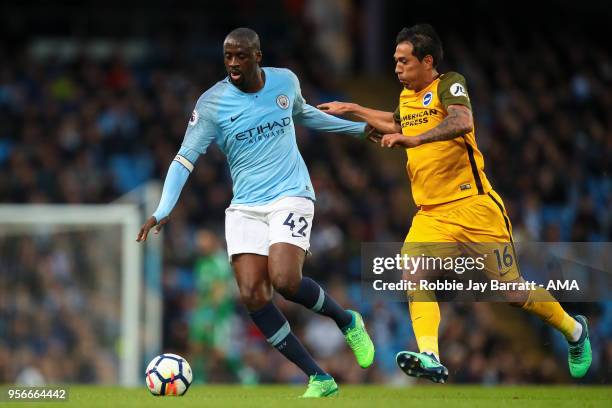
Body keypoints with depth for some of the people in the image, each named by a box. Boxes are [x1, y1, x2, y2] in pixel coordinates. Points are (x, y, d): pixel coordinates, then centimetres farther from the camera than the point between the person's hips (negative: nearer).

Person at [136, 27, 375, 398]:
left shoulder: (285, 81, 1)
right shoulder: (212, 103, -6)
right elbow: (185, 159, -7)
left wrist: (358, 127, 31)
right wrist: (163, 211, -19)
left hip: (291, 196, -1)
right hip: (245, 207, 1)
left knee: (284, 280, -25)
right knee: (252, 295, -14)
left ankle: (348, 322, 5)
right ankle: (320, 379, -6)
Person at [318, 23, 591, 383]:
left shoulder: (449, 84, -7)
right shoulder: (407, 97, 15)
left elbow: (462, 122, -30)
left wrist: (415, 139, -39)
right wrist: (353, 110, 37)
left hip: (473, 206, -6)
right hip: (430, 214, 6)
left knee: (511, 290, -2)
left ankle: (574, 331, 24)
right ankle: (430, 358, -34)